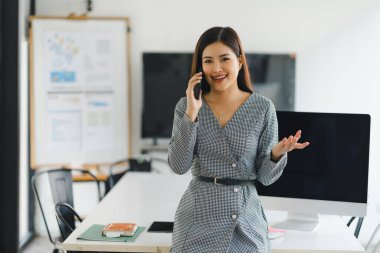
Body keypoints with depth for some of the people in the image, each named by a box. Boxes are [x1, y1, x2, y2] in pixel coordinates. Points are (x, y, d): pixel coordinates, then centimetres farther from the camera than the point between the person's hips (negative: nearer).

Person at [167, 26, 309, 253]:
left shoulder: (263, 108, -3)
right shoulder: (186, 105, -1)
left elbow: (266, 177, -2)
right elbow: (178, 166, -10)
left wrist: (277, 154, -22)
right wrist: (191, 114, -17)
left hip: (247, 220, 0)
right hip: (199, 218, 0)